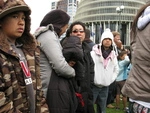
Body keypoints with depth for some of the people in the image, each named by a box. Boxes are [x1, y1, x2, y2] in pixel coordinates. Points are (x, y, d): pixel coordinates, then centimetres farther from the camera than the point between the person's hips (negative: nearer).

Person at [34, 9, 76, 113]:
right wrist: (73, 72, -2)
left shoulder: (45, 35, 19)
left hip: (51, 88, 10)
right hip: (54, 91, -10)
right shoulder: (48, 35, -13)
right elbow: (60, 66, -21)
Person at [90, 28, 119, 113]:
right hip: (93, 85, -5)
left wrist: (111, 79, 7)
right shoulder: (94, 53, -8)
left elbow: (116, 70, 17)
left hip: (105, 87, 5)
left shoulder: (113, 55, 8)